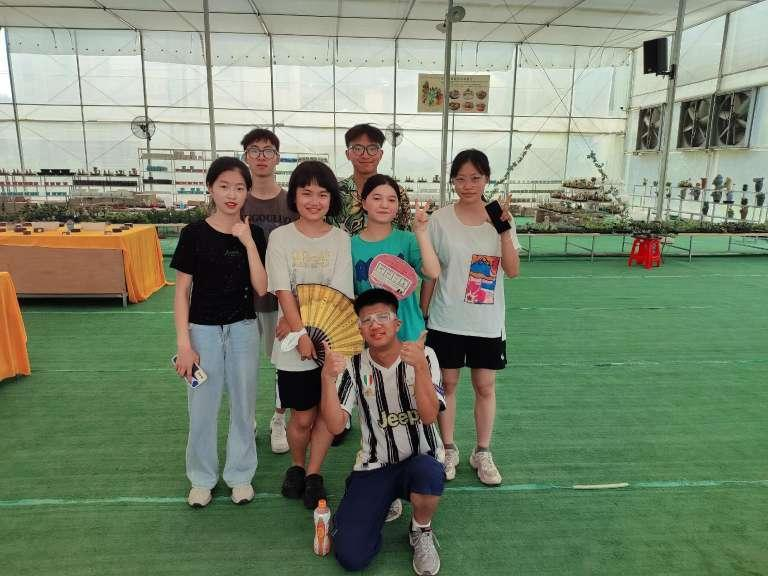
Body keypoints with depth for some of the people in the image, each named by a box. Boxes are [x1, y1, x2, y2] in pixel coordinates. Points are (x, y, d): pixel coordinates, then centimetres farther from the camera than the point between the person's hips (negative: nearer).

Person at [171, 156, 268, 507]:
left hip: (243, 330, 2)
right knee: (202, 406, 10)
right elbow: (182, 291, -5)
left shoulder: (253, 234, -2)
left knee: (243, 405, 12)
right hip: (203, 330, -1)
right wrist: (183, 342, -9)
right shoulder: (194, 233, -7)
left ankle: (240, 474, 31)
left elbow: (261, 288, -9)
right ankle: (202, 478, 31)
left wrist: (248, 243, -17)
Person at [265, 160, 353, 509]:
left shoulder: (341, 239, 0)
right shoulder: (280, 237, -2)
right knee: (302, 415, 7)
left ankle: (313, 474, 28)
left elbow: (339, 293, -6)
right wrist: (301, 334, -18)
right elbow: (283, 291, -8)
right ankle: (296, 467, 34)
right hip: (295, 342, -1)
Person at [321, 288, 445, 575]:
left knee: (427, 473, -38)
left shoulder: (423, 356, -8)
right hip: (374, 466, 1)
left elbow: (429, 416, -20)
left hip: (420, 459, -1)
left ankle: (421, 531, -2)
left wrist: (420, 367, -35)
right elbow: (335, 425, -14)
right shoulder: (354, 366, -4)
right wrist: (327, 377, -29)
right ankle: (383, 504, 19)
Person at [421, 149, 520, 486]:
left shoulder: (501, 218, 0)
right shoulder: (440, 220, -5)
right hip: (446, 321, -1)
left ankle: (482, 453, 29)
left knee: (485, 387, 10)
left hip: (488, 323, 1)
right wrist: (421, 315, 1)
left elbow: (513, 271, -7)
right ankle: (448, 450, 29)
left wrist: (504, 230, -17)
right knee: (447, 384, 10)